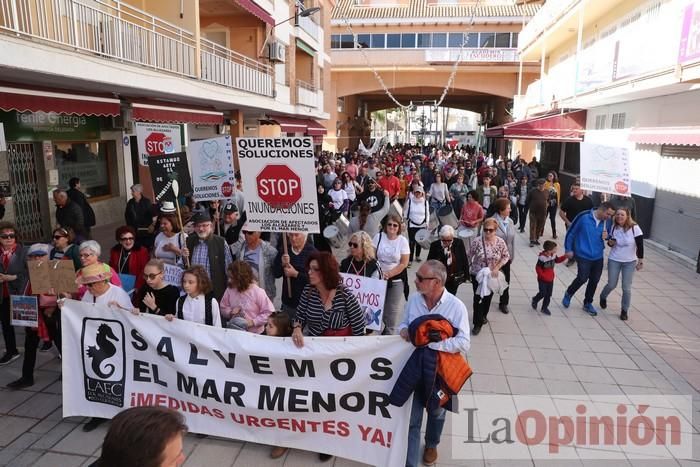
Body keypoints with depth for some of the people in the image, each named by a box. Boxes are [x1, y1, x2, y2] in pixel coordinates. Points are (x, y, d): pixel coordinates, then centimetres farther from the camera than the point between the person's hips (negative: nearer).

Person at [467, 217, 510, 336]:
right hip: (477, 274, -2)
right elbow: (469, 256, -5)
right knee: (478, 298, -2)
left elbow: (505, 257, -1)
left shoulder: (500, 242, -10)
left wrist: (497, 268, -13)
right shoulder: (477, 242, -16)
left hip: (492, 275, 3)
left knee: (488, 297, 18)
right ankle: (477, 323, 8)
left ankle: (483, 316, 42)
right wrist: (470, 268, -4)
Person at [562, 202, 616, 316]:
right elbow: (571, 233, -7)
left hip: (598, 257, 5)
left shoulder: (606, 222, -2)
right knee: (582, 278, -9)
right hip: (583, 256, -5)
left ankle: (588, 303, 29)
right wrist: (568, 249, -4)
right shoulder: (584, 218, -16)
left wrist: (606, 236, -8)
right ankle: (568, 294, 21)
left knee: (594, 281, 10)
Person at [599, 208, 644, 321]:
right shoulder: (613, 227, -6)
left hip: (630, 262, -1)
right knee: (611, 285, 8)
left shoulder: (634, 228, -15)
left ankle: (625, 310, 18)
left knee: (626, 288, 1)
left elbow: (640, 245, -12)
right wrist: (610, 243, -15)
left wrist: (640, 261, -12)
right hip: (614, 260, 2)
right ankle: (603, 297, 39)